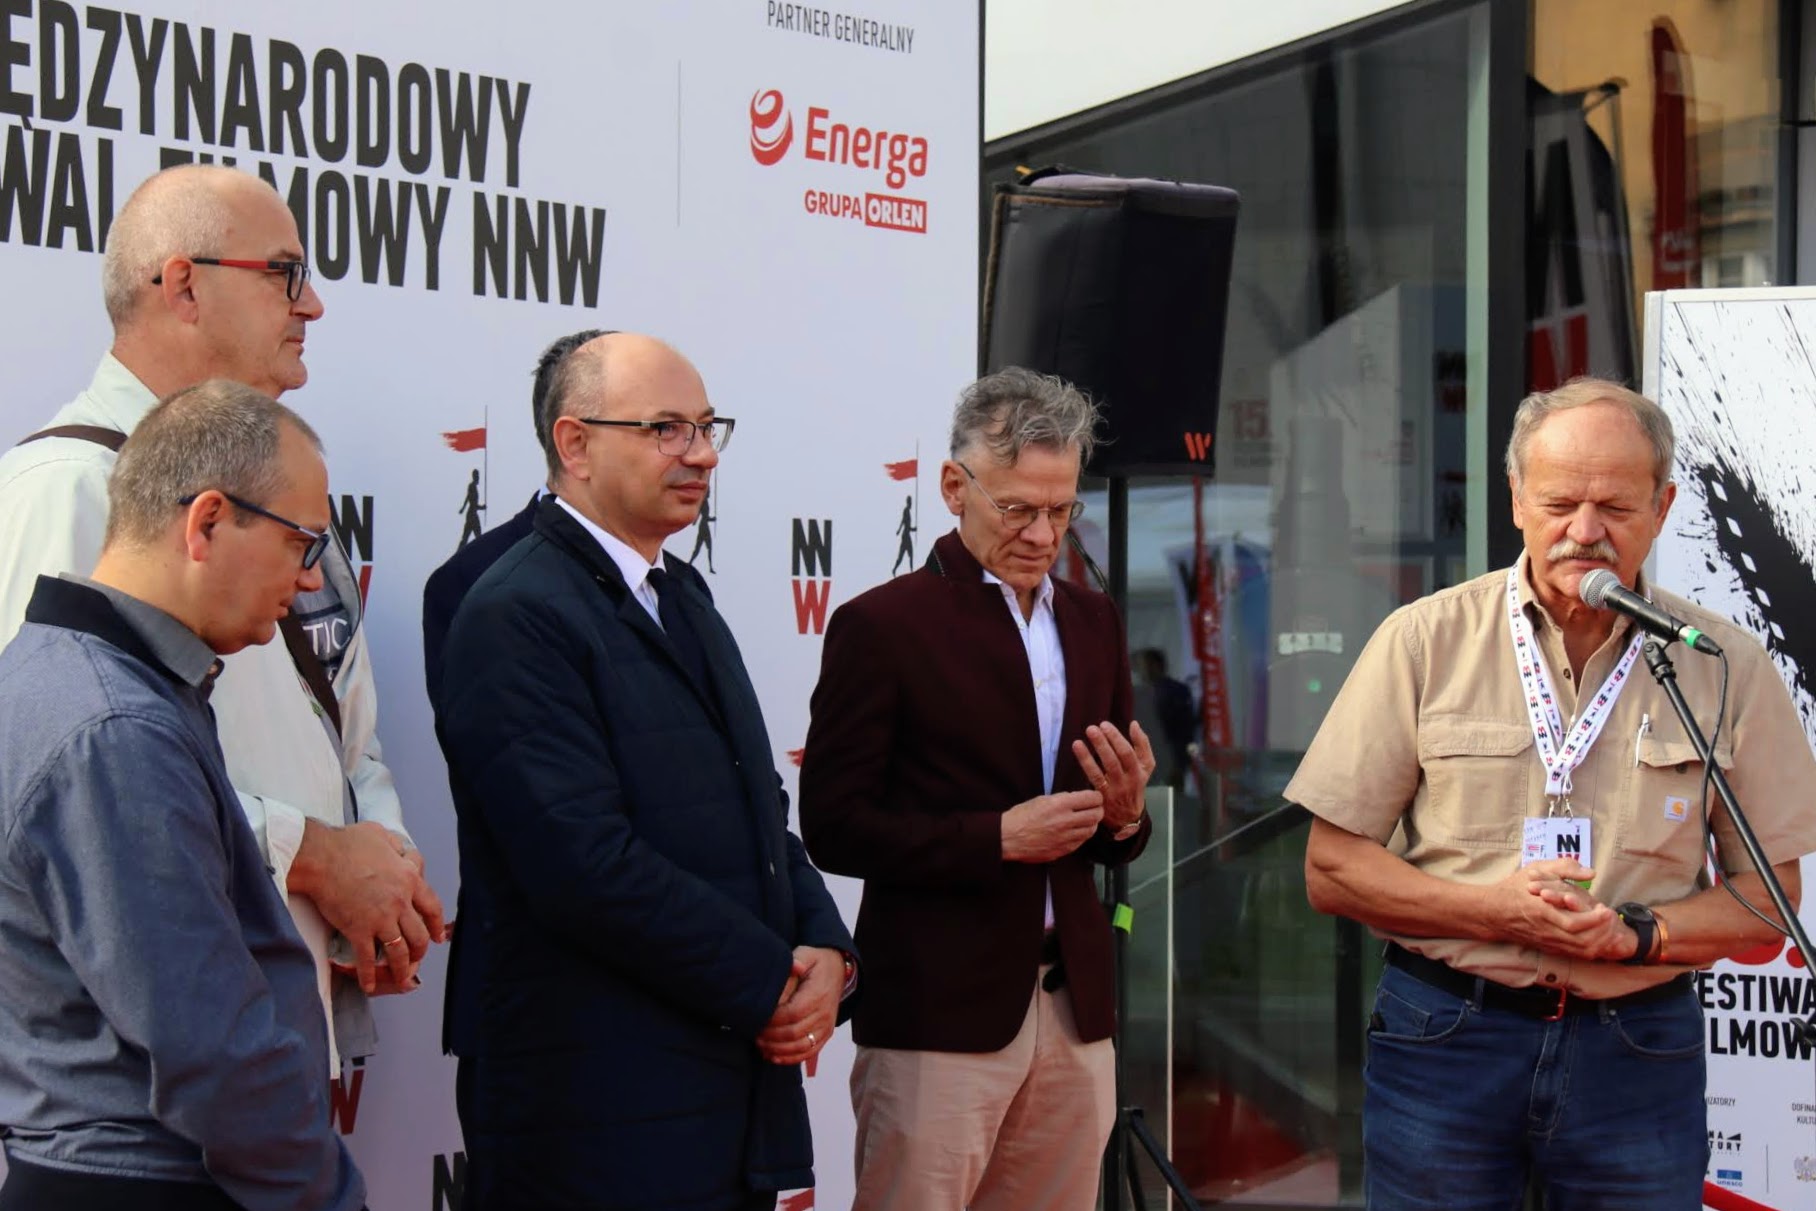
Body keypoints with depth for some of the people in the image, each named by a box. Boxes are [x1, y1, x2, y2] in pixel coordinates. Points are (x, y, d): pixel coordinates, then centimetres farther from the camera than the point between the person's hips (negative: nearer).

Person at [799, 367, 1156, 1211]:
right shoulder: (881, 626, -5)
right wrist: (997, 837, -16)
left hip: (1072, 1005, 6)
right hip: (939, 1012, -5)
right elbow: (834, 827, -8)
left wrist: (1124, 815, -4)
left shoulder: (1092, 623, 13)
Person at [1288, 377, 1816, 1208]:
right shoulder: (1425, 641, -2)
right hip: (1443, 1037, -1)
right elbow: (1330, 871, -2)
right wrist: (1496, 911, -15)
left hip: (1639, 1050, 1)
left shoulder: (1724, 666, 2)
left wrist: (1637, 933, -13)